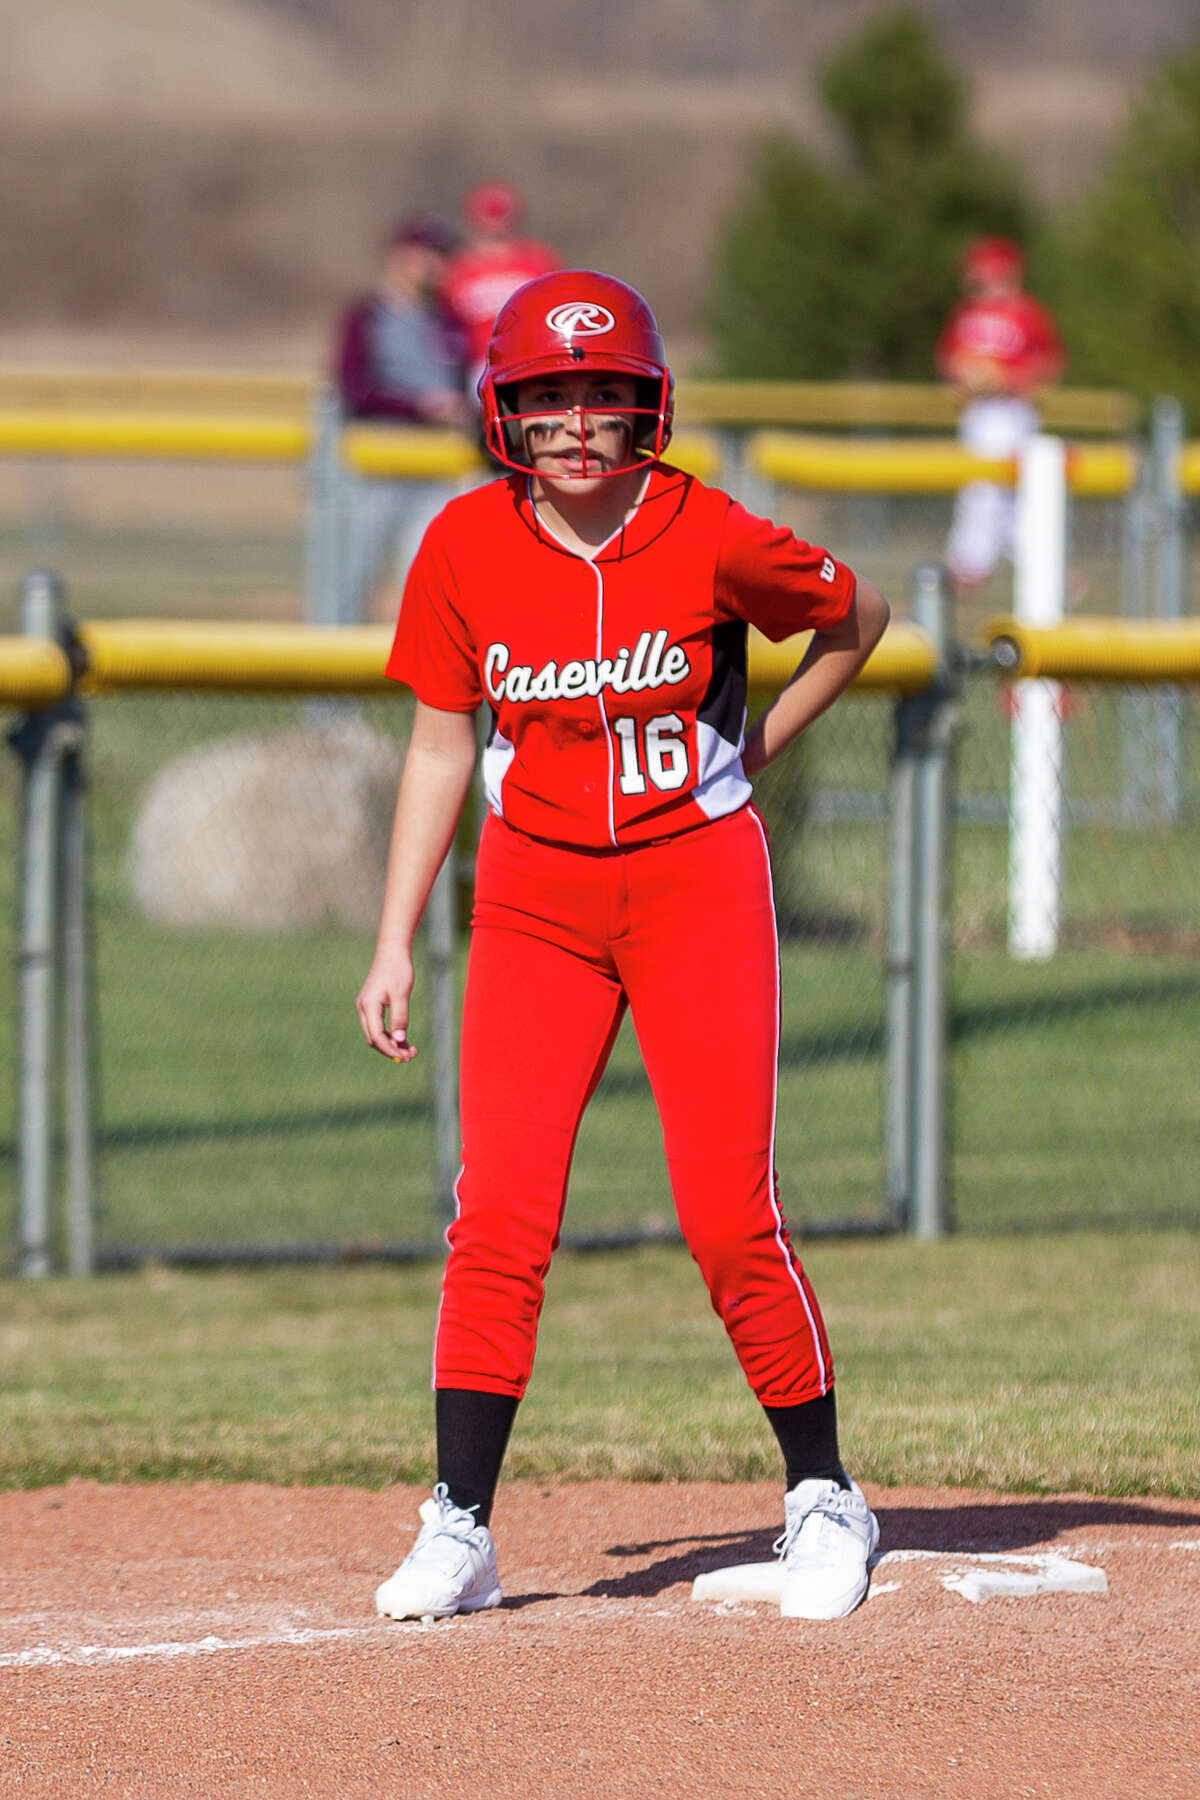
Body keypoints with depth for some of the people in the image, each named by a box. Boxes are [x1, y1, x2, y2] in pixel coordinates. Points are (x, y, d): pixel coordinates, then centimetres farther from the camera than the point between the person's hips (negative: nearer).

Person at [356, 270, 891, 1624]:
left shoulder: (710, 541, -12)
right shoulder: (466, 550, -5)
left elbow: (855, 617, 7)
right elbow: (440, 748, 5)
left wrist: (756, 748, 4)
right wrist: (393, 944, 3)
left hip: (698, 878, -2)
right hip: (535, 892, 2)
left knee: (729, 1217, -6)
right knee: (498, 1214, -8)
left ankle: (823, 1500, 12)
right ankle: (459, 1533, -3)